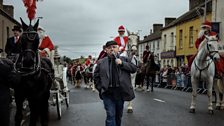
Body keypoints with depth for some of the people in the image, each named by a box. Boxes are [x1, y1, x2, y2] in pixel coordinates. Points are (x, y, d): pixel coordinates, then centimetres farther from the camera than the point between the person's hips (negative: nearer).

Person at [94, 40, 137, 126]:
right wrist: (100, 88, -2)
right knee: (111, 115, -6)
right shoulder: (101, 62, 5)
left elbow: (134, 68, -2)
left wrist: (122, 63, -13)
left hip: (121, 92, 2)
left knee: (119, 115, 15)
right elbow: (96, 76, 7)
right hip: (108, 92, -2)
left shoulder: (125, 59, 8)